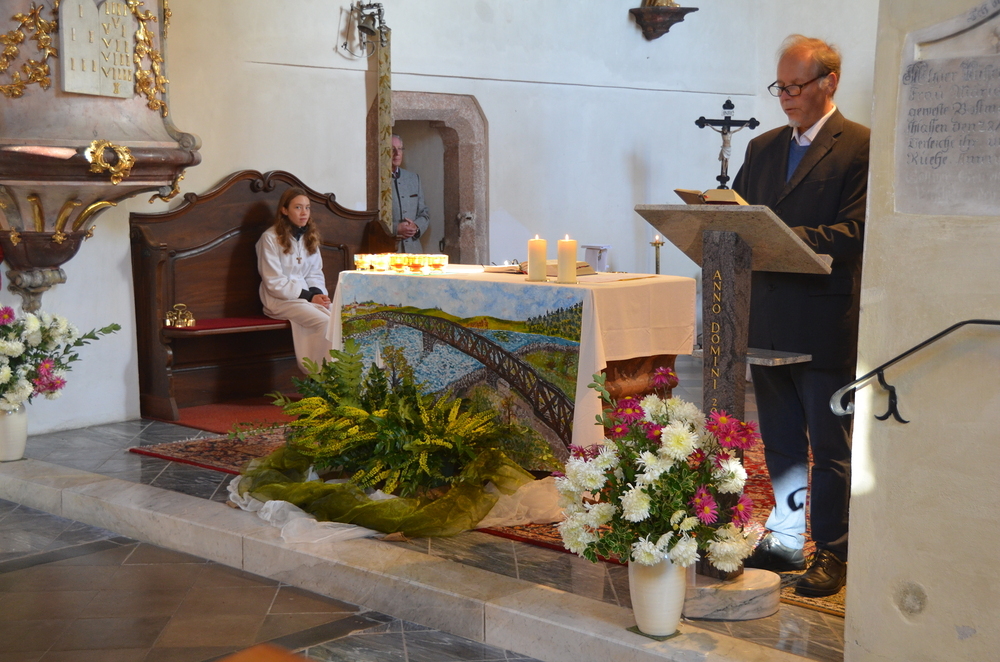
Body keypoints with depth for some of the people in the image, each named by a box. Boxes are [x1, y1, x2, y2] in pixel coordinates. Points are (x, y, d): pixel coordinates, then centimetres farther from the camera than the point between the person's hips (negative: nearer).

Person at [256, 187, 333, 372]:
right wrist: (308, 296, -16)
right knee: (325, 322, -29)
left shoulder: (309, 237, 13)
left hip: (308, 295, 6)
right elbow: (274, 283, -11)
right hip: (280, 299, -6)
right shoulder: (270, 238, -7)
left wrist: (318, 292, -8)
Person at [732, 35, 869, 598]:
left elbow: (856, 232, -15)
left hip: (827, 323, -6)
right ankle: (785, 539, 26)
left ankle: (832, 553, 12)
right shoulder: (763, 148, 16)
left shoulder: (861, 147, -6)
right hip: (767, 319, 7)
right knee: (780, 441, 15)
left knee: (830, 446, 2)